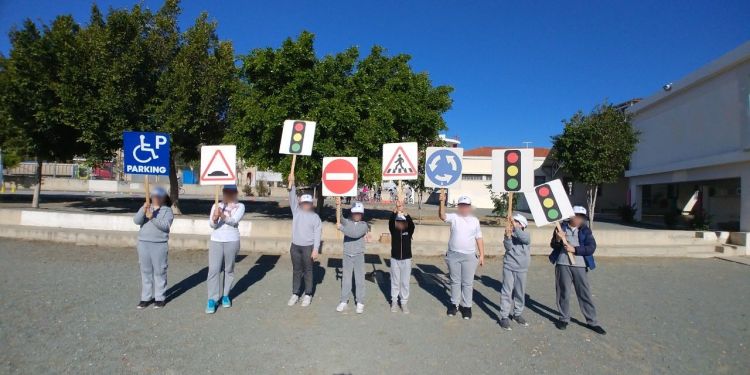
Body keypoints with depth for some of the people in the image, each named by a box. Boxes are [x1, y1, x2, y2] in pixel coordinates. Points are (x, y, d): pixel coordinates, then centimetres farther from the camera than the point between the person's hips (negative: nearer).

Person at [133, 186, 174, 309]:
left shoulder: (167, 210, 2)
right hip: (143, 243, 4)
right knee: (145, 271, 8)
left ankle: (160, 298, 9)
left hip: (159, 245, -3)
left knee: (159, 271, 0)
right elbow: (136, 221, -4)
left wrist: (153, 218, -27)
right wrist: (143, 209, -20)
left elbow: (165, 225, -14)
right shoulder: (145, 208, 12)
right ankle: (145, 298, 17)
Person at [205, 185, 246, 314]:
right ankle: (212, 300, 0)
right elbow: (211, 224, -6)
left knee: (229, 269, 9)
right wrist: (215, 218, -28)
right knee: (213, 270, -5)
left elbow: (233, 221, -17)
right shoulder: (216, 206, 6)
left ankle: (225, 295, 24)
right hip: (216, 241, 1)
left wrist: (222, 215, -36)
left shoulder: (240, 206, 0)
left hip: (232, 241, -1)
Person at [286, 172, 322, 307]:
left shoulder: (315, 217, -1)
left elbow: (317, 234, -5)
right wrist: (291, 182, -19)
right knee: (296, 271, 10)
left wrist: (315, 249, -13)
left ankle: (308, 295, 15)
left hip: (308, 247, -3)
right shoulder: (296, 211, 5)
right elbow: (292, 198, -7)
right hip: (295, 246, 3)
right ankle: (295, 294, 20)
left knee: (308, 271, 5)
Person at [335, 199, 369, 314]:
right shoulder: (346, 222, 1)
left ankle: (360, 302, 14)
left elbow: (356, 234, -22)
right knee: (346, 279, 10)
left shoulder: (364, 225, -5)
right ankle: (344, 301, 20)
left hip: (359, 255, -1)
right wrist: (338, 206, -36)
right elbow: (339, 217, -19)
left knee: (359, 279, 5)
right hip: (347, 255, 1)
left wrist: (342, 228, -27)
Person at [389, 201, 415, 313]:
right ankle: (394, 302, 21)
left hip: (406, 259, 0)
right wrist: (394, 212, -39)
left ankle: (404, 302, 19)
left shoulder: (409, 231, -3)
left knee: (405, 282, 8)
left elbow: (412, 226, -24)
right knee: (395, 282, 10)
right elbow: (390, 223, -22)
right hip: (395, 259, 0)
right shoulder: (393, 230, -3)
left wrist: (407, 215, -41)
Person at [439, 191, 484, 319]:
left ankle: (466, 306, 19)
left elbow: (479, 239, 8)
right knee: (455, 281, 12)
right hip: (453, 255, 0)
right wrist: (442, 202, -36)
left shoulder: (475, 220, 5)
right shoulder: (454, 217, -1)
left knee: (468, 283, 7)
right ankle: (454, 304, 26)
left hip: (469, 256, 1)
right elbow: (442, 216, -21)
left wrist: (482, 255, 4)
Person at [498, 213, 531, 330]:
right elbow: (508, 247, -15)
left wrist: (515, 228, -29)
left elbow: (525, 239, -25)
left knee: (520, 293, 12)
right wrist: (508, 235, -30)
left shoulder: (526, 235, -1)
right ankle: (504, 317, 1)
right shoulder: (510, 234, 1)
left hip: (521, 269, 1)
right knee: (506, 291, -3)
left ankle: (517, 314, 29)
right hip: (508, 267, -1)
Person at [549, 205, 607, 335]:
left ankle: (592, 322, 15)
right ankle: (564, 318, 22)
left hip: (580, 266, 0)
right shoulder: (561, 227, 4)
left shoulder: (586, 230, 4)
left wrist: (575, 249, -16)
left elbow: (592, 247, -6)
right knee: (563, 292, 7)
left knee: (585, 293, 4)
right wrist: (558, 239, -18)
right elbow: (553, 245, 3)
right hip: (562, 264, 0)